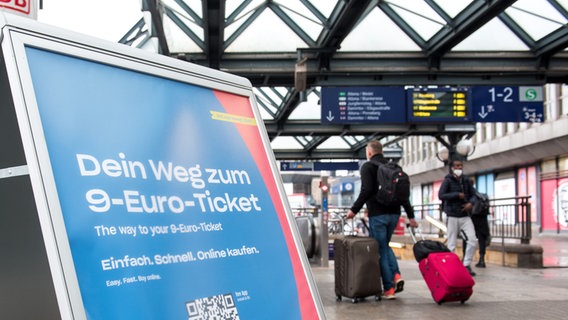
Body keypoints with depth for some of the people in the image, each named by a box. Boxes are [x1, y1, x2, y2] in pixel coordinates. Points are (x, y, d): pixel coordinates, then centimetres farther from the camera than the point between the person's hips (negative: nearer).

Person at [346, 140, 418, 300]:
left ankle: (389, 288, 0)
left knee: (380, 250, 1)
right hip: (394, 213, 6)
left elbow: (366, 190, -17)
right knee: (385, 245, 23)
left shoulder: (368, 167, -3)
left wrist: (354, 209, -14)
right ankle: (396, 275, 3)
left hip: (377, 214, -6)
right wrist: (411, 216, 16)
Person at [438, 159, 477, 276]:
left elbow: (473, 195, 16)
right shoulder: (448, 181, -4)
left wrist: (471, 203, -5)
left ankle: (467, 264, 6)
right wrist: (457, 195, -16)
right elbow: (441, 195, -14)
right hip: (453, 216, -4)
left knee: (472, 240, -7)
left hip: (465, 216, 4)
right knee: (452, 244, 1)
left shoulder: (466, 180, 9)